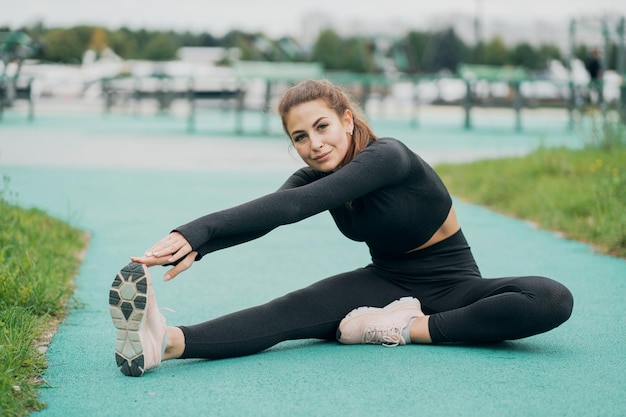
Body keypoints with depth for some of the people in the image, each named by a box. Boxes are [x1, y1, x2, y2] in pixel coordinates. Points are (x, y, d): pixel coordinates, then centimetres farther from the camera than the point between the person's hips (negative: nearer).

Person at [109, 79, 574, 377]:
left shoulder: (388, 157, -24)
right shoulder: (317, 177, -4)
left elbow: (296, 206, -36)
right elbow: (263, 216, -23)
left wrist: (195, 232, -44)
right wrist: (196, 241, -45)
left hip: (452, 285, -4)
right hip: (386, 282, 4)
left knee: (553, 300, -34)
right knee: (291, 310, -27)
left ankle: (409, 329, -31)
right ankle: (166, 341, -52)